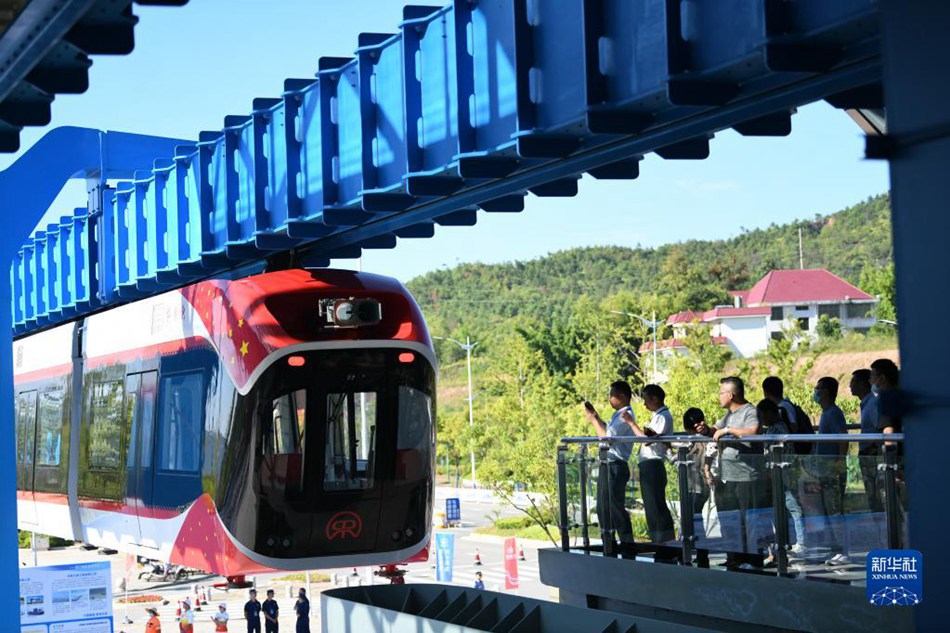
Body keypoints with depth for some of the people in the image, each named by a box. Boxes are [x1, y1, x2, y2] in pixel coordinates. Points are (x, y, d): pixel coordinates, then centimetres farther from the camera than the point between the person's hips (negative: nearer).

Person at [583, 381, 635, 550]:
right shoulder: (618, 415, 15)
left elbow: (607, 437, -20)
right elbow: (607, 430, 25)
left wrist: (592, 419, -11)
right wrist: (595, 415, 19)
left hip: (616, 467, -10)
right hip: (607, 465, 10)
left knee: (615, 507, -7)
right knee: (603, 508, 15)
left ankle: (627, 542, -2)